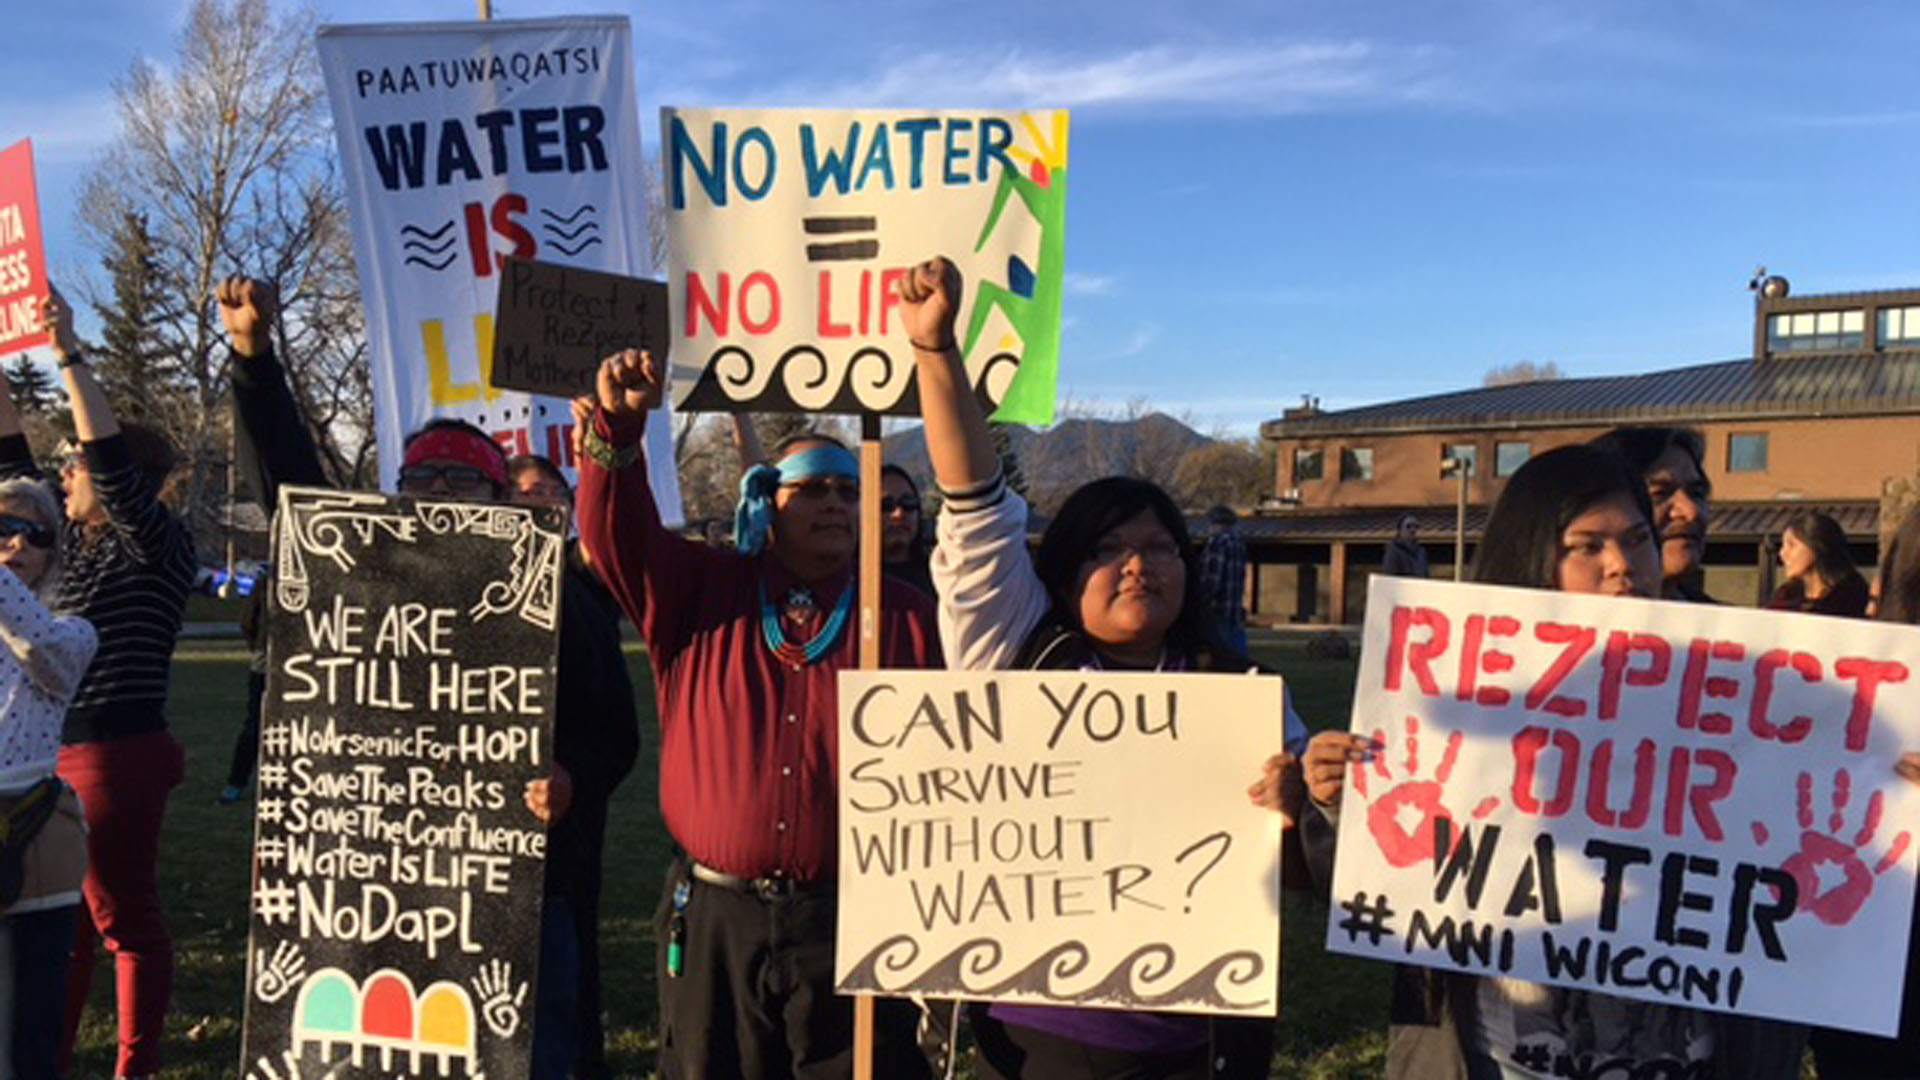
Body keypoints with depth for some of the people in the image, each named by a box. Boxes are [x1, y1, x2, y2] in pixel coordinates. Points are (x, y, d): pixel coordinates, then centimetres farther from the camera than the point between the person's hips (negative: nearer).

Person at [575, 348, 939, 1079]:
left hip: (850, 922, -1)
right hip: (711, 919, 1)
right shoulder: (698, 591, 8)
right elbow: (616, 532, -5)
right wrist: (619, 423, -21)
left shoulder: (906, 617, 6)